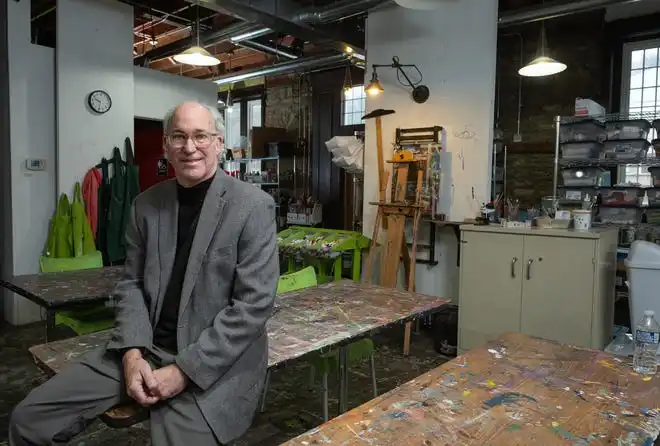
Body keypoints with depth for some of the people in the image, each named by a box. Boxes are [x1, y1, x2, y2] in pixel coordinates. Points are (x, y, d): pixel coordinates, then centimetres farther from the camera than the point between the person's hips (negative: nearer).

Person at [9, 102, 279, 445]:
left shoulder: (254, 206, -11)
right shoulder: (146, 204, 5)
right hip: (146, 348, 5)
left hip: (215, 362, -4)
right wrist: (133, 353, -7)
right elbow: (131, 284, 10)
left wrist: (184, 370, -17)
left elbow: (254, 304, -15)